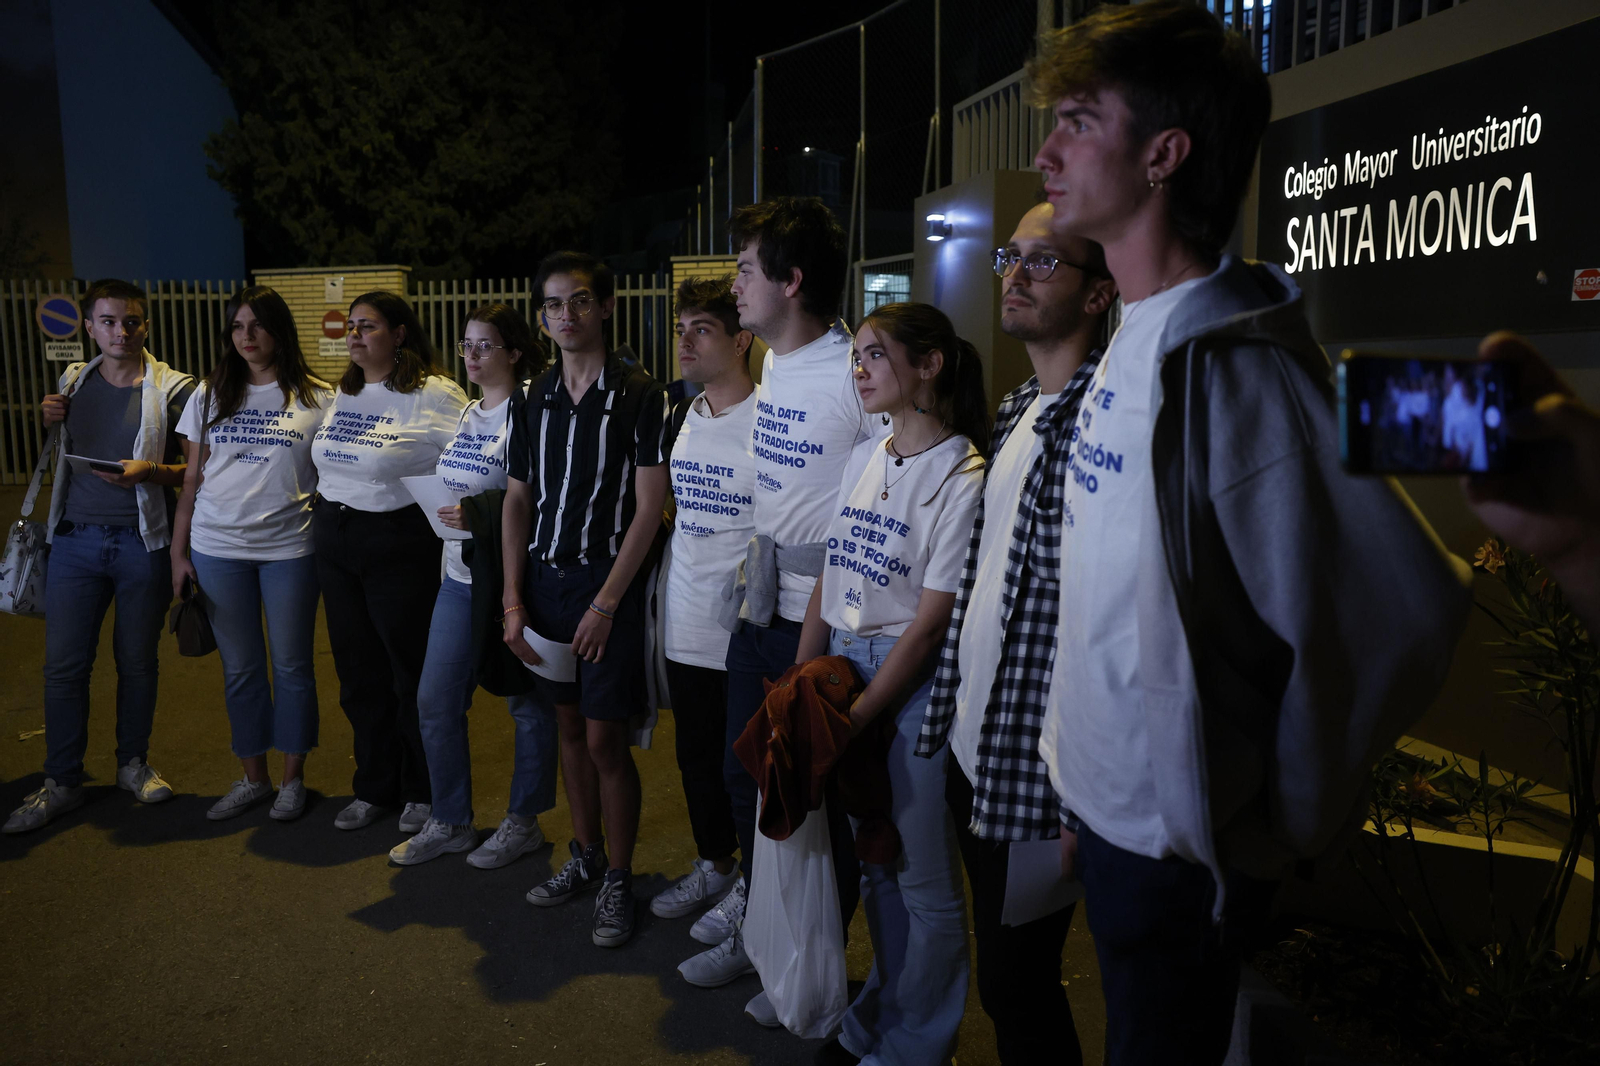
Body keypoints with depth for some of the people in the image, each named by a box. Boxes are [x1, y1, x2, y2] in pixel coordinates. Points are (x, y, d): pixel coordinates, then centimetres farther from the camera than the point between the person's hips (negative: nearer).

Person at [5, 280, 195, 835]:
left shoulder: (174, 389, -5)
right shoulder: (72, 381, 7)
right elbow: (60, 456, 20)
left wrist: (148, 470, -21)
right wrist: (50, 421, 0)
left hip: (142, 542, -3)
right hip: (76, 538, 3)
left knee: (137, 660, 10)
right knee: (63, 663, 4)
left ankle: (133, 763, 28)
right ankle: (62, 781, 17)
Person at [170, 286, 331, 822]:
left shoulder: (317, 400, 0)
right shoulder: (209, 395, 8)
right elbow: (192, 479, 10)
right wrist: (178, 552, 5)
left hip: (289, 550, -2)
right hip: (217, 549, 3)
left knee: (292, 666, 6)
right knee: (240, 668, 10)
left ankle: (292, 779, 22)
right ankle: (252, 778, 25)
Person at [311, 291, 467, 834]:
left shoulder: (435, 395, -11)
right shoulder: (342, 394, 11)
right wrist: (326, 513, 15)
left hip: (401, 548, -7)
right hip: (335, 545, 7)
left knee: (414, 675, 4)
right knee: (359, 673, 14)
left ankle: (424, 793, 22)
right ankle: (375, 788, 30)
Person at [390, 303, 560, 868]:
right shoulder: (467, 414, 13)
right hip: (460, 575, 8)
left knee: (527, 703, 6)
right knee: (435, 698, 9)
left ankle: (523, 821, 23)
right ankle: (450, 822, 25)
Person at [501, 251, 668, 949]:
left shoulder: (640, 395, -9)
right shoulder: (533, 398, 8)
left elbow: (649, 507, -12)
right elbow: (517, 502, 10)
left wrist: (605, 603, -14)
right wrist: (514, 601, 3)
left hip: (607, 583, -5)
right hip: (542, 579, 5)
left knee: (605, 740, -1)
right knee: (569, 726, 15)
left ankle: (617, 881, 16)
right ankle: (583, 857, 32)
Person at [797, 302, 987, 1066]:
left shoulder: (963, 478, -14)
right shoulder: (862, 460, 8)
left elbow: (931, 622, -16)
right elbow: (829, 580, 11)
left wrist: (855, 715, -13)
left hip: (916, 685, -6)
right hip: (844, 668, 7)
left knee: (924, 881, 6)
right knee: (872, 865, 18)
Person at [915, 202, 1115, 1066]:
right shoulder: (1013, 413, 12)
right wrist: (953, 718, 16)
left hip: (1033, 767, -8)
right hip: (972, 743, 9)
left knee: (1015, 986, 7)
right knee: (1004, 971, 23)